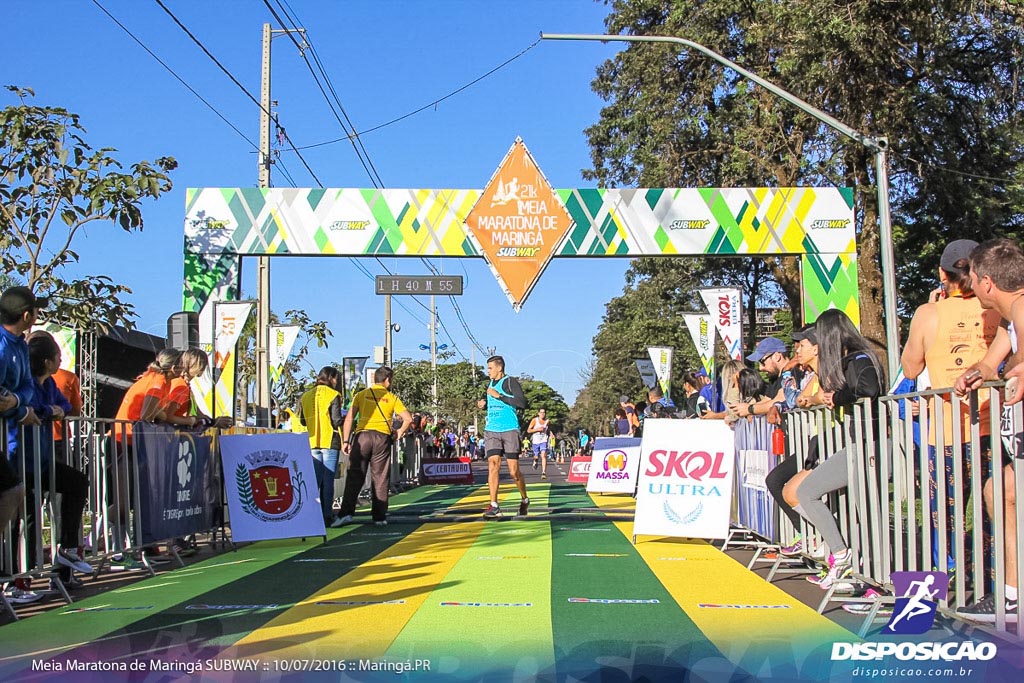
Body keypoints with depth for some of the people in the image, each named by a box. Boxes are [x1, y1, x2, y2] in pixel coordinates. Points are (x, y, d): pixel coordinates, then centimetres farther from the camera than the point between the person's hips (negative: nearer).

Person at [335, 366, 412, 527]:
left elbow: (349, 418, 1)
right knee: (380, 479, 5)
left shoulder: (361, 395, 10)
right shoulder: (392, 398, 10)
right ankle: (379, 517, 7)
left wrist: (345, 441, 1)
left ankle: (346, 513, -11)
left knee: (355, 477, 0)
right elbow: (408, 419, 4)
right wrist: (399, 434, 18)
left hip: (362, 435, 0)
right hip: (383, 437, 0)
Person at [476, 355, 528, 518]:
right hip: (491, 430, 5)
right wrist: (483, 403, 9)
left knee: (514, 470, -2)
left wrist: (498, 395, -17)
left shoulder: (510, 382, -4)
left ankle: (525, 499, 22)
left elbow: (522, 403, -16)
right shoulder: (490, 384, 16)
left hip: (509, 430, -5)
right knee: (493, 465, -11)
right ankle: (494, 506, -12)